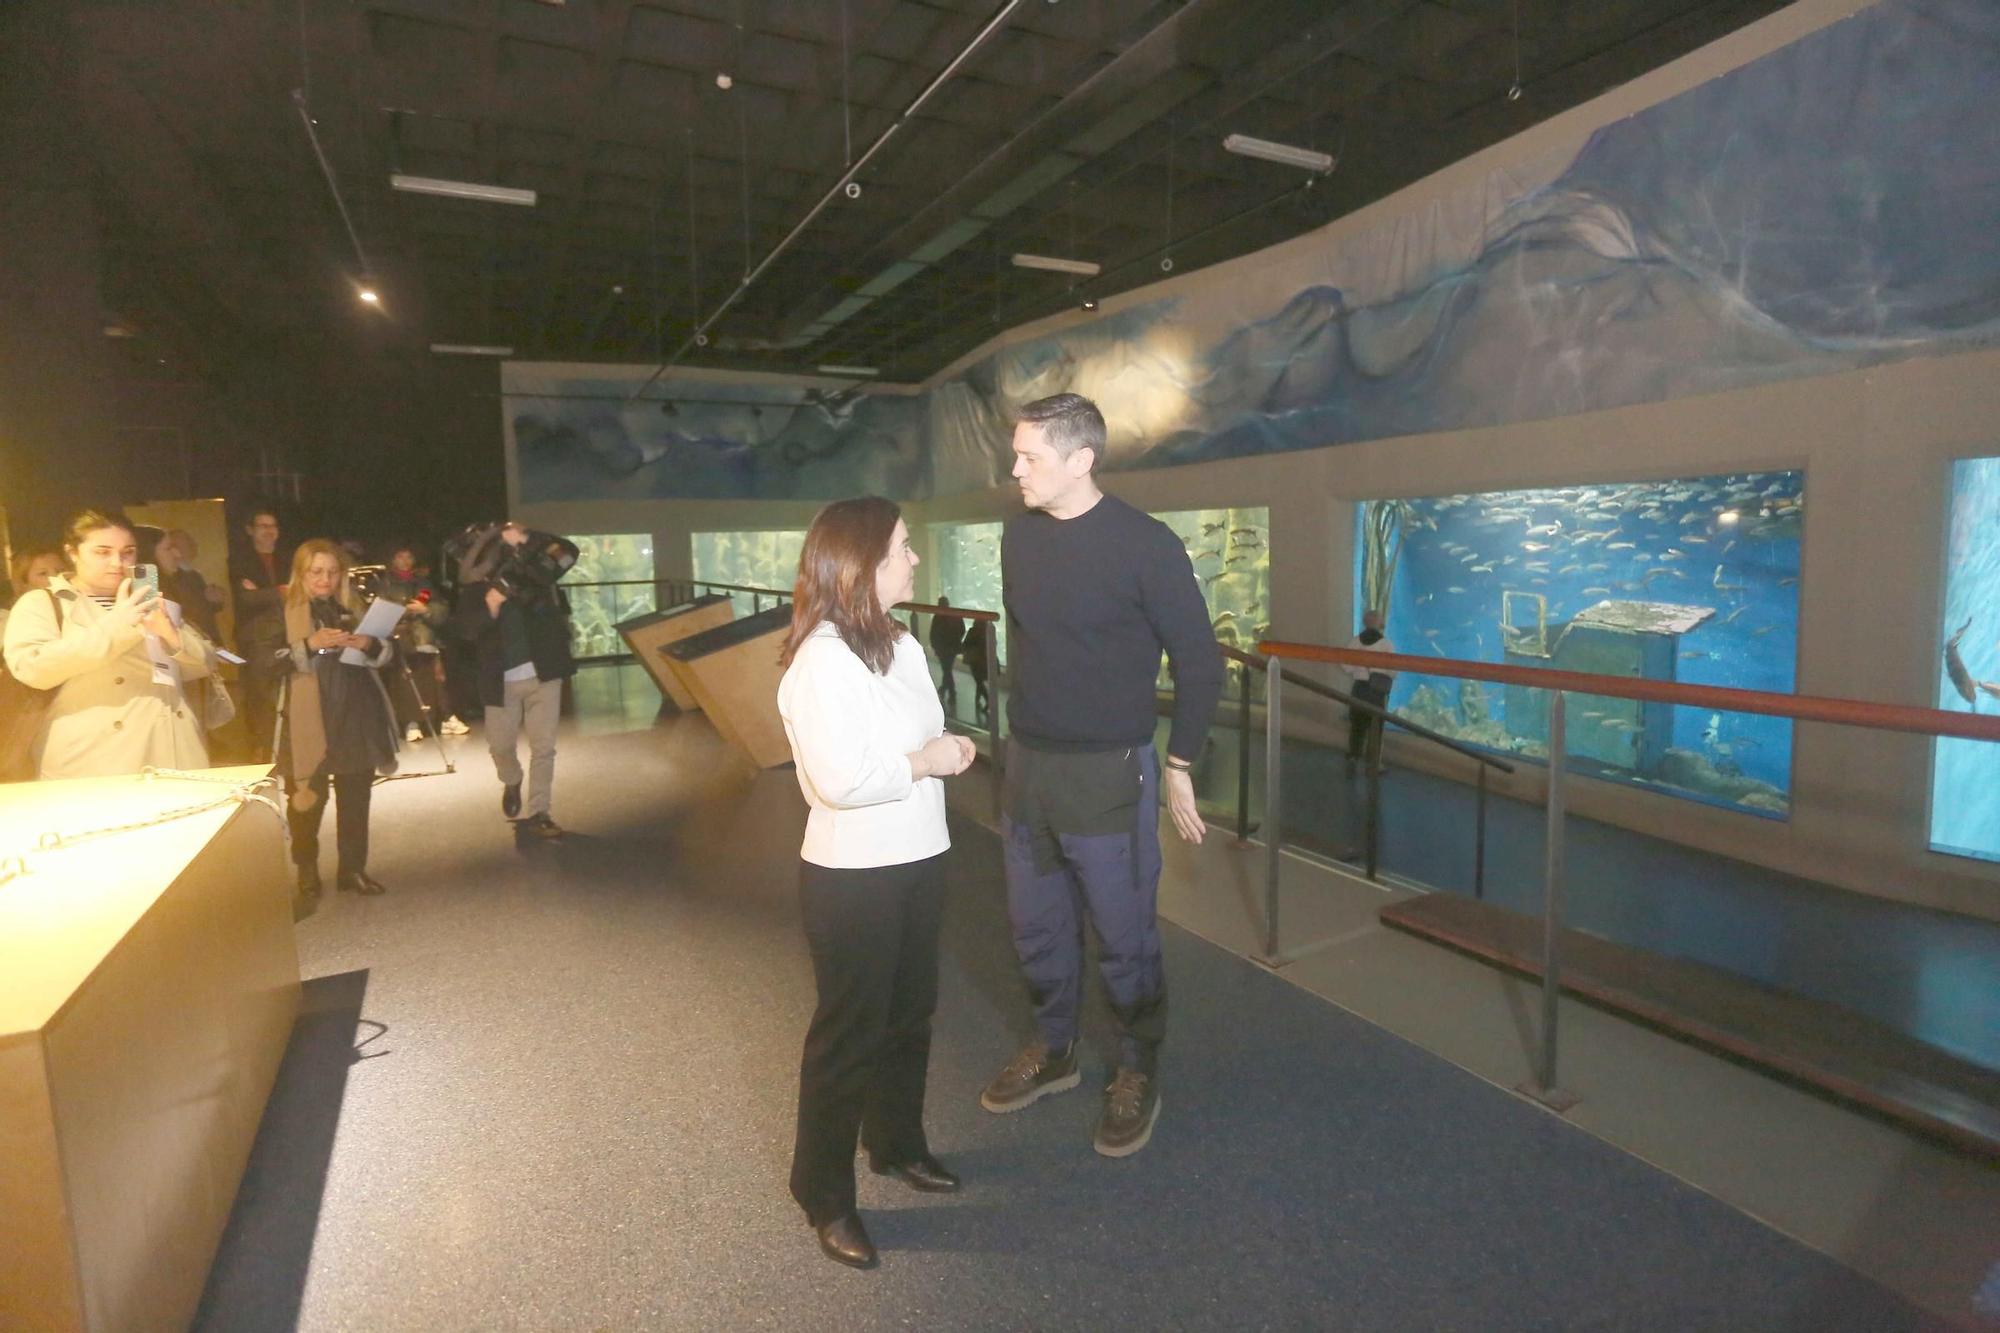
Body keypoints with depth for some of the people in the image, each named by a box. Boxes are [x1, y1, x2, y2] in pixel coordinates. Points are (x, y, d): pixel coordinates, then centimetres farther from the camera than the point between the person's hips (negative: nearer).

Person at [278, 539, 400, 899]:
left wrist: (370, 644, -11)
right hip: (309, 720, -3)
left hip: (357, 715, 4)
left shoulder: (353, 606, 13)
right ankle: (307, 872, 19)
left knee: (356, 799, 8)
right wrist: (310, 644, -23)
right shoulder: (283, 611, 1)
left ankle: (352, 869, 18)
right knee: (307, 800, 3)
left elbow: (388, 652, 10)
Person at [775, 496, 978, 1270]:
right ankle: (824, 1193, 29)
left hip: (916, 860, 8)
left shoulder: (903, 646, 6)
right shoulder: (822, 659, -22)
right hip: (853, 877, -8)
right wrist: (927, 761, -18)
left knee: (910, 1012, 22)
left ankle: (896, 1145, 45)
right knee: (849, 1031, 8)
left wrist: (946, 750, -3)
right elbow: (841, 779, -29)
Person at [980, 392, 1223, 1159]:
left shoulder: (1145, 543, -14)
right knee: (1035, 927, 18)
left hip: (1107, 773, -5)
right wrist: (1022, 738, 16)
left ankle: (1138, 1074, 30)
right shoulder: (1018, 536, 3)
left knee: (1123, 936, 8)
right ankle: (1053, 1052, 40)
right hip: (1026, 764, 6)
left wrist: (1180, 766, -6)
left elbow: (1199, 662, -8)